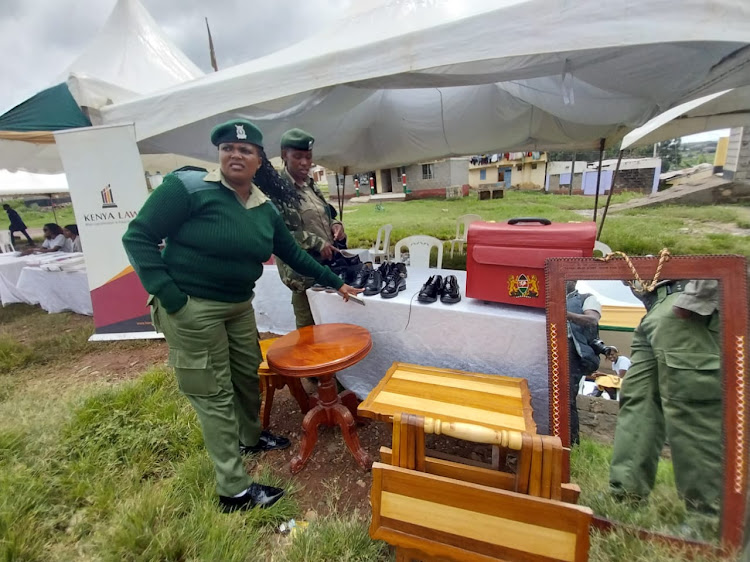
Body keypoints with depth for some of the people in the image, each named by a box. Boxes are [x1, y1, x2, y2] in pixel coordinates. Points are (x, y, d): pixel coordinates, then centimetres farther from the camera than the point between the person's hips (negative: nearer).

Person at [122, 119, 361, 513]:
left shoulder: (265, 208, 4)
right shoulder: (188, 187, -14)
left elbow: (293, 254, 12)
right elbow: (138, 237, -12)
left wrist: (335, 283, 13)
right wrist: (170, 297, -18)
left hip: (239, 305, 7)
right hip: (192, 309, -6)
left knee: (248, 374, 19)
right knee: (214, 394, 1)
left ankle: (251, 437, 47)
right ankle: (234, 490, 16)